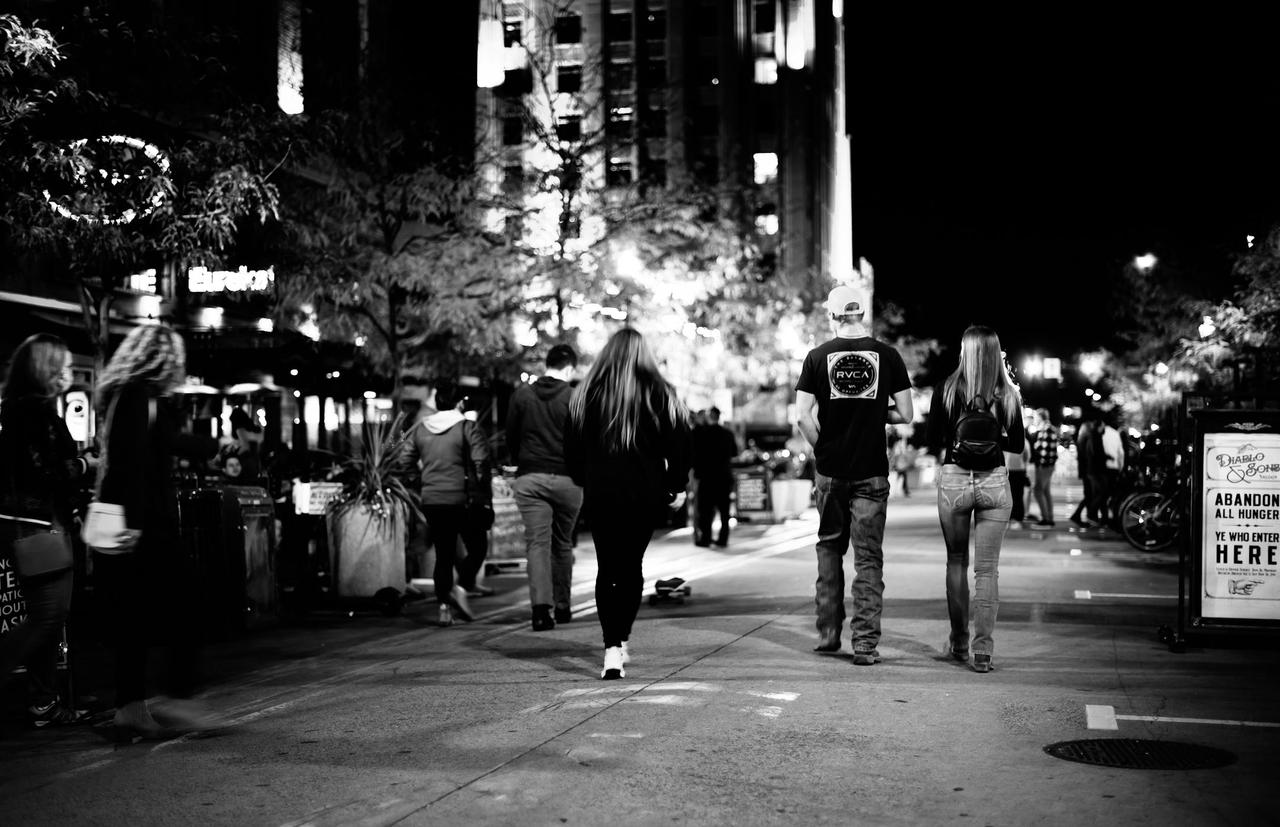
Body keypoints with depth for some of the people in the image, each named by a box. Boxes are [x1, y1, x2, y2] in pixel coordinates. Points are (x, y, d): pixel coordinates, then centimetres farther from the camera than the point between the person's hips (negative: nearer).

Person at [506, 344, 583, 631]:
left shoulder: (522, 394, 4)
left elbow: (510, 437, 8)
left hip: (530, 477, 1)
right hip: (566, 479, -1)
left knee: (537, 543, -1)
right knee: (562, 544, 15)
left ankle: (541, 607, -16)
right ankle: (562, 606, 22)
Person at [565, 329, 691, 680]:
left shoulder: (586, 394, 0)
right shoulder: (660, 394, -2)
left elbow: (572, 449, 5)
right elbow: (679, 444, -1)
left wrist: (584, 482, 18)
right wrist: (674, 486, 9)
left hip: (600, 493, 0)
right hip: (646, 493, 0)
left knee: (607, 570, 4)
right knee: (632, 566, 14)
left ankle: (613, 648, -8)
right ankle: (620, 641, 14)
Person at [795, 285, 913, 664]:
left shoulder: (818, 356, -2)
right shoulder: (888, 356, -2)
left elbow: (803, 416, -7)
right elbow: (905, 415, -1)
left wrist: (822, 449, 7)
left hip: (830, 472, 1)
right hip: (872, 472, -1)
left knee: (830, 548, 17)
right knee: (869, 558, 4)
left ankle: (828, 634, 20)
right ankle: (865, 643, 1)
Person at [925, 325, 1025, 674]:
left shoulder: (946, 390, -5)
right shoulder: (1007, 394, -1)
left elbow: (933, 440, 0)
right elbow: (1018, 445, 6)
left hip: (954, 479, 0)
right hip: (994, 482, 0)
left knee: (957, 562, 16)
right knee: (987, 568, 4)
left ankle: (959, 643, 22)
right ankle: (982, 651, 0)